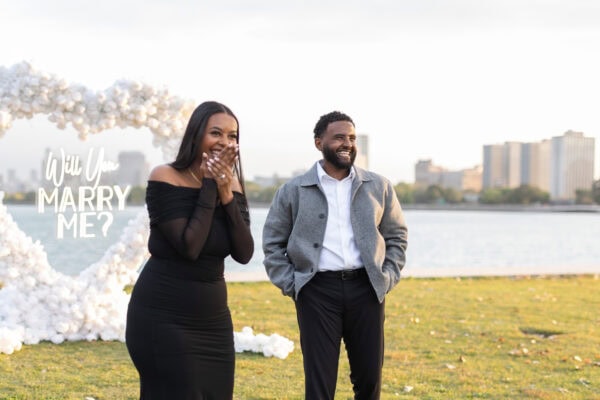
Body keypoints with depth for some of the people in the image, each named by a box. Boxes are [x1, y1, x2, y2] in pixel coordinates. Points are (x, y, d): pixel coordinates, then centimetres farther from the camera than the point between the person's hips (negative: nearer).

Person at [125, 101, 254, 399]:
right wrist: (209, 188, -16)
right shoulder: (165, 178, -12)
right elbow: (189, 246, -21)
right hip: (163, 318, -6)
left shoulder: (232, 185, 4)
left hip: (213, 319, 6)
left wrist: (226, 195, -14)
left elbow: (244, 254, -6)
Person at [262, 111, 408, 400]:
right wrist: (290, 286, -2)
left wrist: (387, 278, 4)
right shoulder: (293, 191, 3)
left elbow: (397, 235, 15)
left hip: (366, 289, 2)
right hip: (318, 290, -2)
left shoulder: (378, 187, 8)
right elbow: (272, 242, 7)